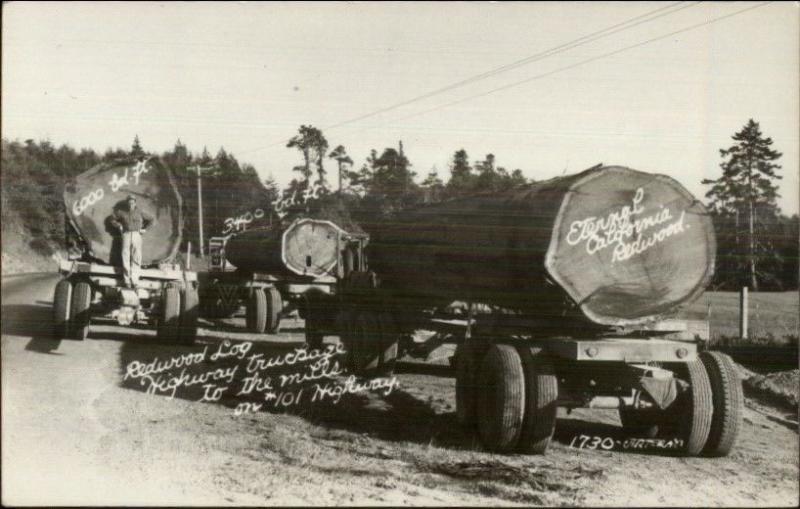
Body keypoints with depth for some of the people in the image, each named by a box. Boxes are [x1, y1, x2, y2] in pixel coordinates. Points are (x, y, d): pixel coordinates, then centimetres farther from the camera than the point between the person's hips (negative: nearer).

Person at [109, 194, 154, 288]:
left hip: (137, 235, 0)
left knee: (136, 259, -9)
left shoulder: (140, 212, 6)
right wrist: (119, 226, 9)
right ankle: (127, 281, -6)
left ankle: (134, 280, -12)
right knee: (126, 258, -7)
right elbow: (113, 219, 21)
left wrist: (144, 229, 12)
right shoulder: (121, 211, 7)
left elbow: (150, 219, 19)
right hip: (126, 235, 1)